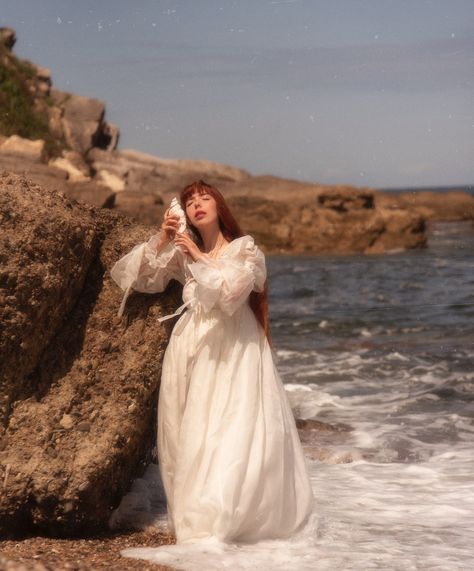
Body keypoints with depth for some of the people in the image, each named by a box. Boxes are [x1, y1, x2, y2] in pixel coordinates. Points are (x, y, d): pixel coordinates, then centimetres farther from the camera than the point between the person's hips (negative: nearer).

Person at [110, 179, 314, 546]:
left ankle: (217, 522, -9)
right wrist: (161, 241, -5)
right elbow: (138, 279, 6)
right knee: (190, 432, 0)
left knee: (233, 430, -10)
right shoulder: (182, 252, 11)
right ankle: (193, 521, 5)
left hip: (234, 349, -4)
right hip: (192, 348, 4)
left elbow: (231, 290, -17)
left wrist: (198, 257, -12)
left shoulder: (245, 249, 0)